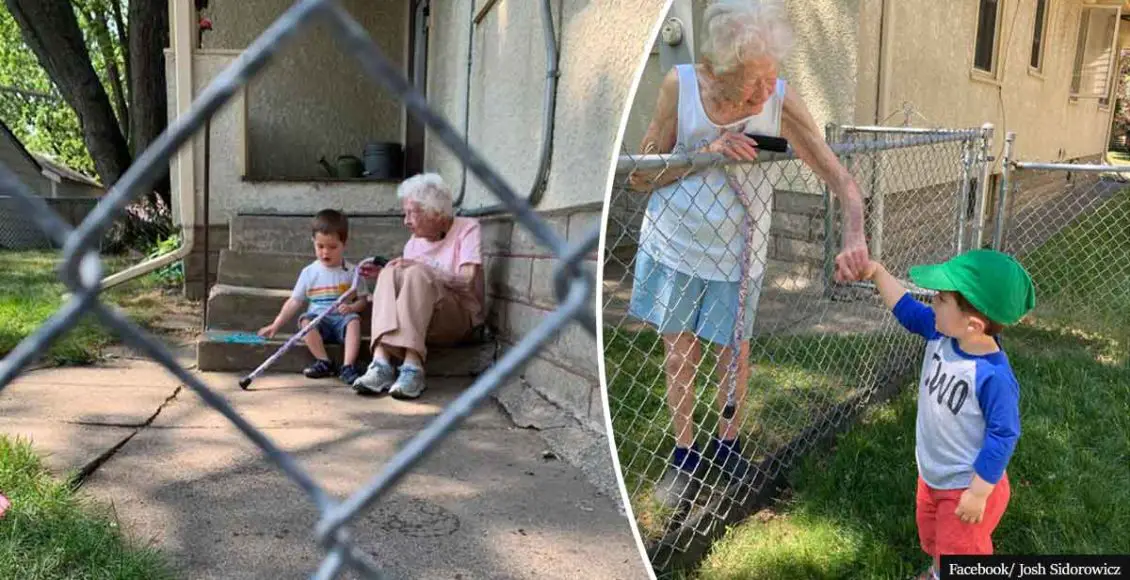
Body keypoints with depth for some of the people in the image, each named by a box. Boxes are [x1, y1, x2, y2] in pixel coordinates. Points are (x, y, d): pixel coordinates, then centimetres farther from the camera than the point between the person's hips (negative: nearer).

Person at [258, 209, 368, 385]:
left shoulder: (351, 272, 5)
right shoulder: (309, 272, 8)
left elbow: (362, 300, 7)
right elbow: (294, 301, 9)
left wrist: (351, 307, -16)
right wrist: (276, 325, 3)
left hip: (341, 319, -1)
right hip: (318, 320, 1)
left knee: (354, 320, -33)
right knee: (306, 320, -30)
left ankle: (348, 366, -38)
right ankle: (324, 362, -25)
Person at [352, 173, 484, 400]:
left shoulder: (467, 229, 1)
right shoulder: (414, 243, 16)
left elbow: (468, 281, -13)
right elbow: (410, 292, 12)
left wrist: (424, 269, -13)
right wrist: (385, 276, -2)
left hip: (460, 320, -4)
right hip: (419, 323, 4)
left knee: (417, 274, -28)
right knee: (391, 274, -21)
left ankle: (412, 366, -43)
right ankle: (382, 363, -40)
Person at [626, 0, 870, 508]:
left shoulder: (782, 102, -20)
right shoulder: (680, 85, -19)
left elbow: (839, 177, -20)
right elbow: (639, 177, -14)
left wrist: (853, 236, -40)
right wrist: (708, 152, -28)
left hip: (735, 250, 0)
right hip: (673, 241, 0)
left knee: (734, 352, 16)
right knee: (679, 355, 13)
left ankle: (727, 443, 41)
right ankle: (685, 456, 33)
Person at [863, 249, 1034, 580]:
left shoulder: (993, 376, -35)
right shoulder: (941, 334, -14)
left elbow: (1003, 436, -27)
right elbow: (906, 309, 3)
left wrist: (978, 493, -21)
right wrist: (877, 272, -6)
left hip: (966, 488, -8)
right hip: (932, 476, 9)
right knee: (932, 537, 33)